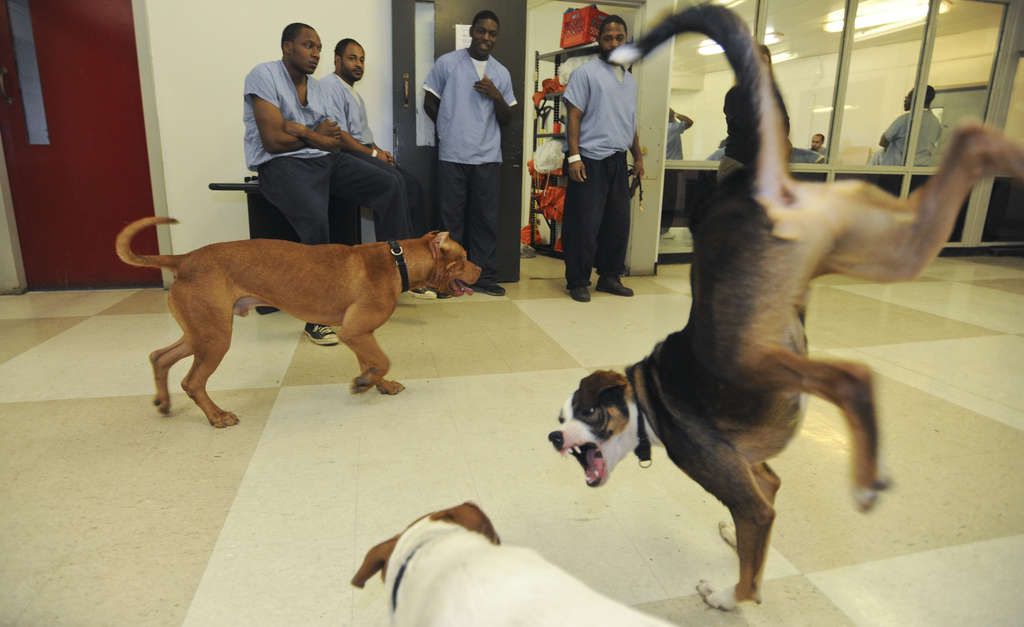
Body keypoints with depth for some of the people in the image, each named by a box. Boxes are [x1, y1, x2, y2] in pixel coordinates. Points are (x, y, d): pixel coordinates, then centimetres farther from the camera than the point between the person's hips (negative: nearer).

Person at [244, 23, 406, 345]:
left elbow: (332, 138, 5)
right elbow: (274, 140, -15)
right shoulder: (264, 75, -6)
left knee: (387, 184, -6)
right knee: (316, 221, -33)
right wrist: (314, 135, -2)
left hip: (324, 159, 7)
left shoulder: (315, 86, 15)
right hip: (281, 164, -7)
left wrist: (301, 130, -14)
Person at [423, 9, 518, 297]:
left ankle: (484, 276, 10)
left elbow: (506, 118, 12)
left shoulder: (501, 73, 12)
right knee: (451, 219, 1)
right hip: (452, 155, -2)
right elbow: (430, 104, 9)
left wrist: (496, 96, -6)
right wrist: (452, 128, 12)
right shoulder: (447, 63, 3)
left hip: (488, 157, 3)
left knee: (486, 219, 3)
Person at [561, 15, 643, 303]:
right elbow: (574, 117, -9)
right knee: (585, 225, -4)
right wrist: (574, 156, -17)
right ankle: (577, 282, 7)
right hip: (591, 160, -7)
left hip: (618, 161, 7)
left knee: (618, 222, 9)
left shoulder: (629, 79, 19)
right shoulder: (585, 73, -3)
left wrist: (638, 156, 19)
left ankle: (610, 276, 22)